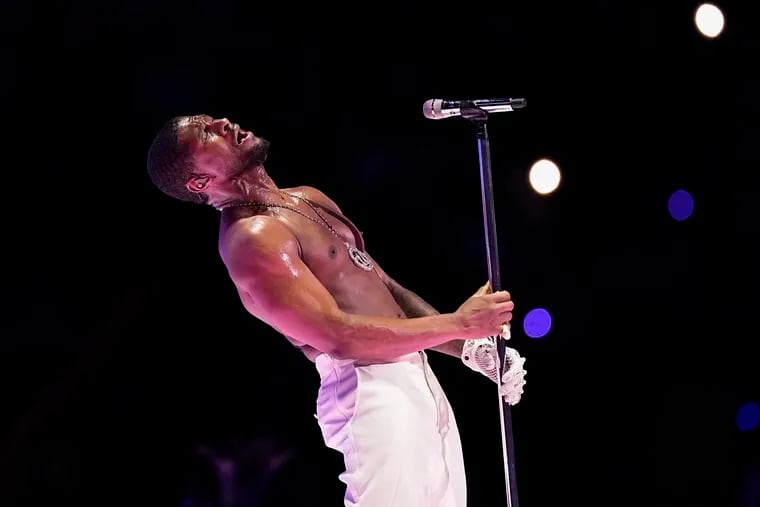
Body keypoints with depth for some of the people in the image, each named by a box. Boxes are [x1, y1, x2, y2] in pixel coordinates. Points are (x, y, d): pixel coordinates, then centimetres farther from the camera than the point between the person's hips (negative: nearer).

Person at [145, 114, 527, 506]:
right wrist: (458, 323, -15)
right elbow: (339, 336, -21)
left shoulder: (309, 198, 16)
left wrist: (472, 348, 5)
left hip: (418, 380, 9)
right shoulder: (249, 239, -15)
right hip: (372, 391, -9)